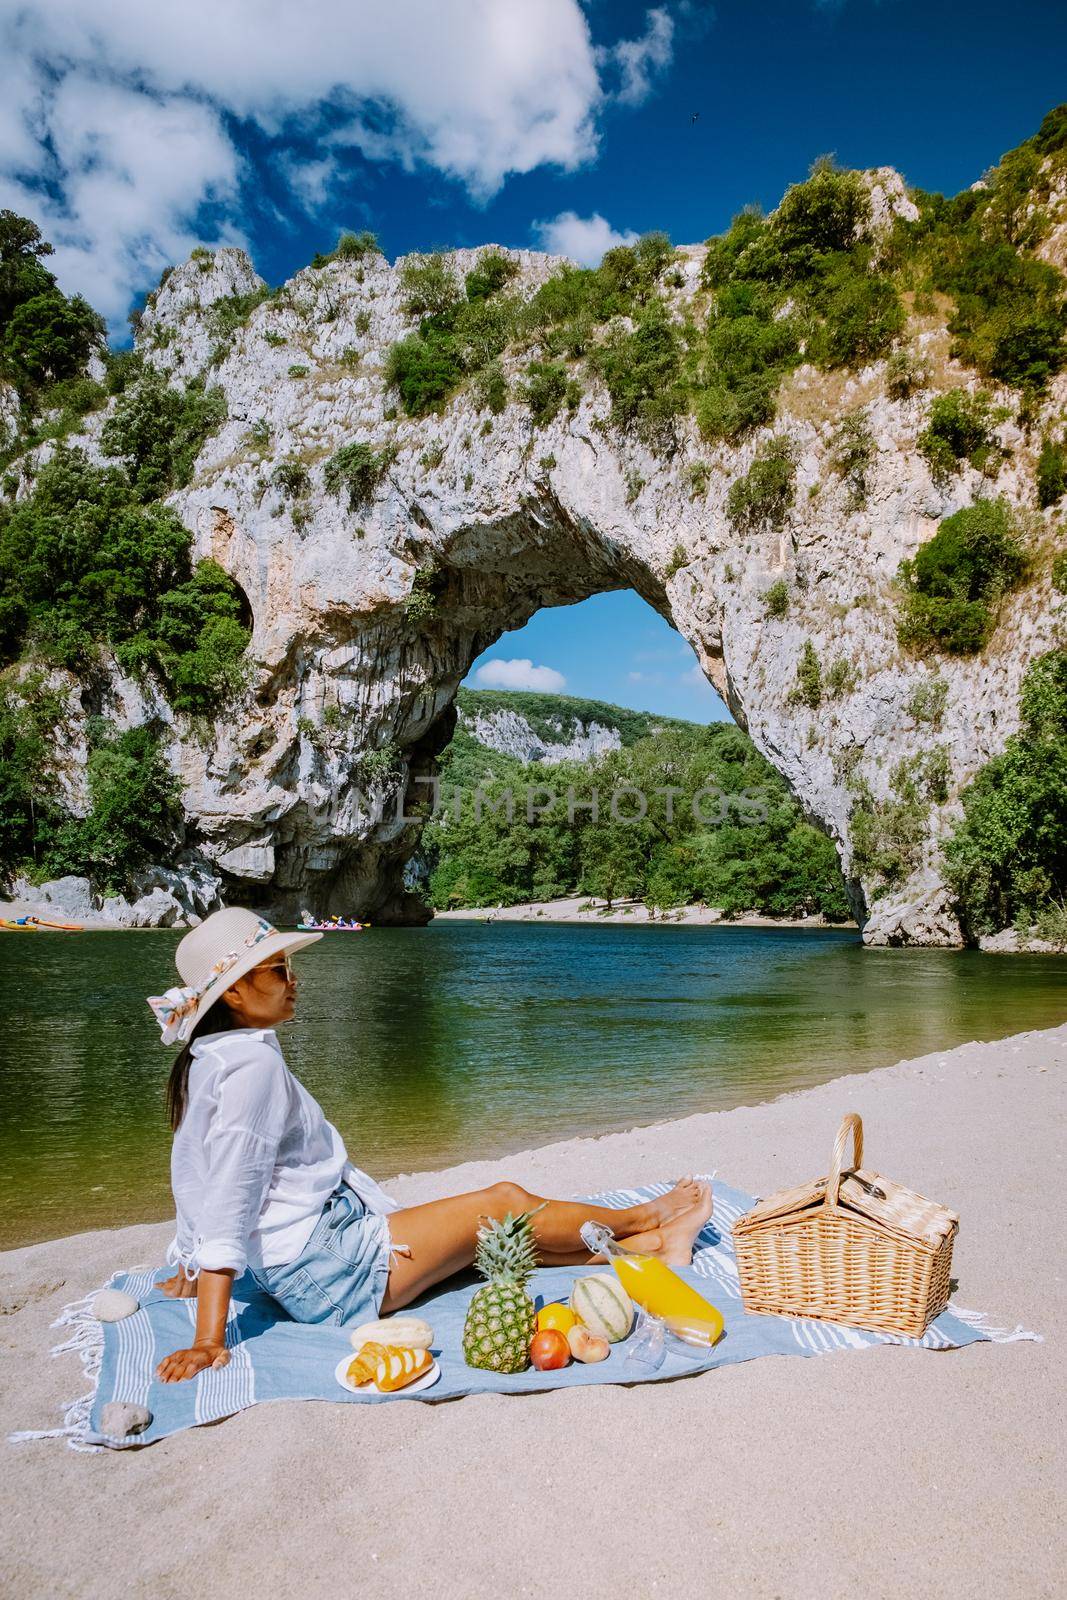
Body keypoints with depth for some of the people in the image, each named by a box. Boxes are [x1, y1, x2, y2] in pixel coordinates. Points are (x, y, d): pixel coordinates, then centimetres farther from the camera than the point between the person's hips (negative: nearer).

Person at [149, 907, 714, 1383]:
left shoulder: (205, 1062, 9)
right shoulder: (252, 1063, -22)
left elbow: (198, 1179, 15)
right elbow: (231, 1194, -26)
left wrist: (188, 1270, 23)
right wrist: (209, 1341, -27)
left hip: (303, 1275, 10)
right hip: (332, 1271, -10)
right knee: (507, 1204, 2)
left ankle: (649, 1246, 24)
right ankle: (644, 1219, 24)